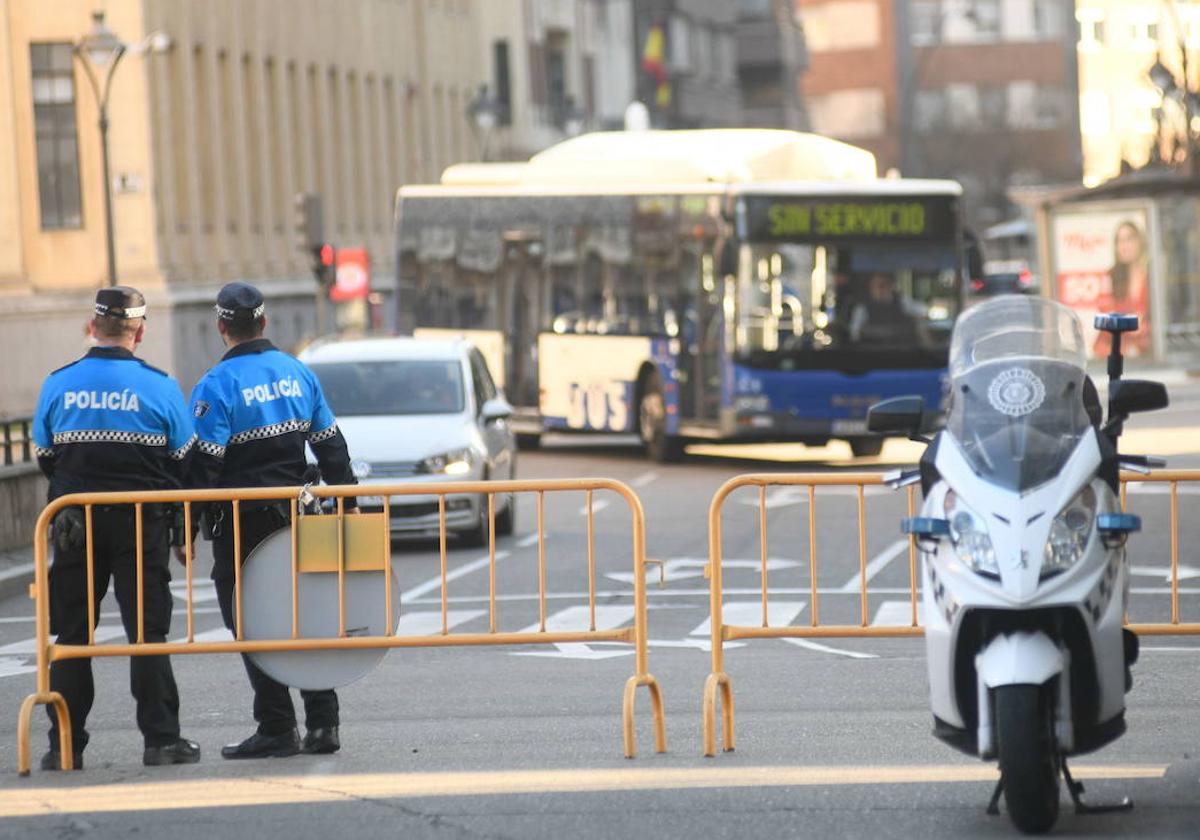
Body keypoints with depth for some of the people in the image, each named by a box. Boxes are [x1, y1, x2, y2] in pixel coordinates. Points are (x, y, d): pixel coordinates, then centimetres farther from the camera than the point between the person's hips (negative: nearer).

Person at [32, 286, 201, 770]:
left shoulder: (59, 385, -1)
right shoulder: (159, 387, -6)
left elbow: (45, 458, 6)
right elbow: (184, 463, -1)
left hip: (76, 526, 1)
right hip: (143, 525, -1)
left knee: (71, 635, 8)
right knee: (148, 633, 4)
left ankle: (65, 744, 7)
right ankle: (161, 739, 2)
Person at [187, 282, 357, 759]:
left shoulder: (216, 386, -12)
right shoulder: (298, 374, 6)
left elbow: (202, 467, -15)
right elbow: (331, 446, 11)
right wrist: (347, 503, 20)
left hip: (242, 522, -6)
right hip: (294, 514, 6)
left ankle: (277, 728, -1)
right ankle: (322, 723, 12)